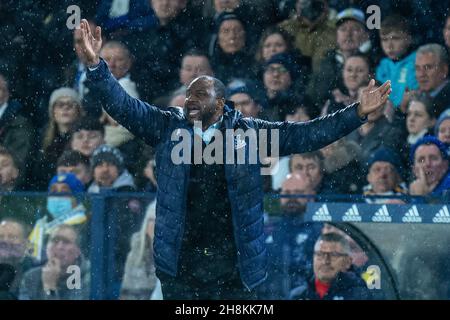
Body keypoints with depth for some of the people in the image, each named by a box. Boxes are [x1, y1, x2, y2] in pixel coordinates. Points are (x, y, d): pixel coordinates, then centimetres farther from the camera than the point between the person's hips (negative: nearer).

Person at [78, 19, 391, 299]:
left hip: (232, 264, -1)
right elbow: (124, 106, -2)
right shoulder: (169, 127, 4)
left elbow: (305, 134, 0)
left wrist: (357, 113, -9)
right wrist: (96, 64, -15)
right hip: (180, 264, 1)